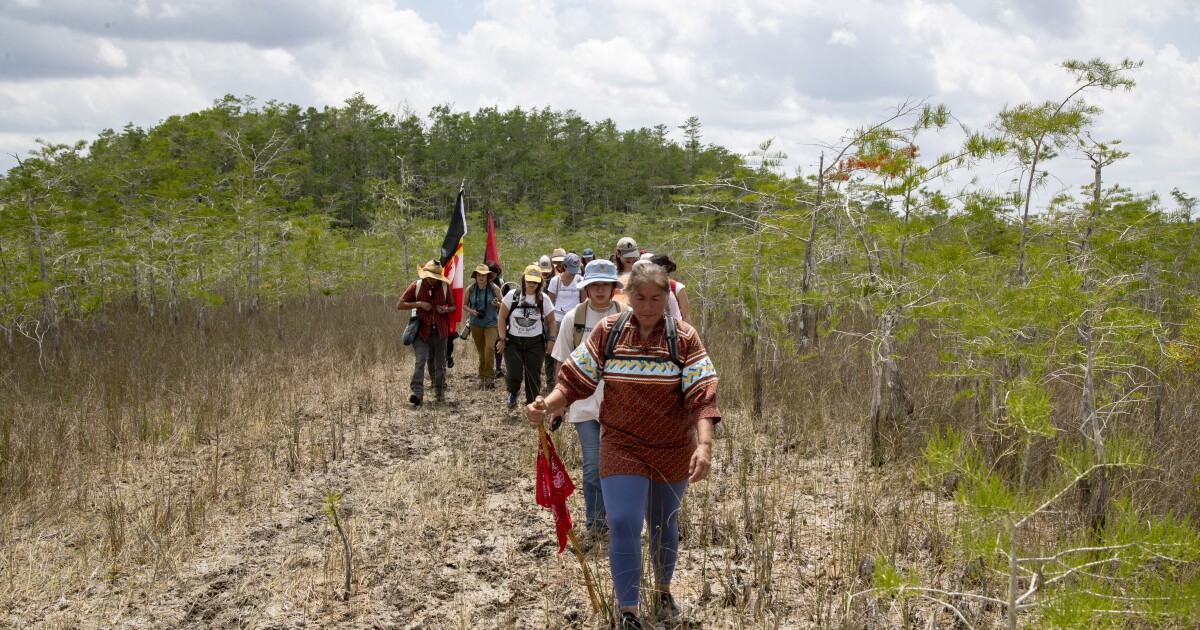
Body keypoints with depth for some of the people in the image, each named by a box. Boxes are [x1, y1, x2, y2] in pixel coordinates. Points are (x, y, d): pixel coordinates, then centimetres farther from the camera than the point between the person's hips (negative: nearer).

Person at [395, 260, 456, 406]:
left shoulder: (445, 286, 2)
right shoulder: (416, 286, -2)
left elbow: (453, 306, 13)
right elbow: (399, 305, 0)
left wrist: (446, 309, -12)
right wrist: (418, 304, -14)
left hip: (439, 331, 2)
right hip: (422, 330, -2)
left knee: (439, 364, 10)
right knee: (420, 361, -16)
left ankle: (439, 392, 26)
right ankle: (417, 393, -23)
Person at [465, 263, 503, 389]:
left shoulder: (494, 288, -3)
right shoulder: (470, 289, 2)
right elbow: (465, 305, 11)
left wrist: (497, 304, -17)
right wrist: (471, 311, -9)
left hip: (491, 323, -2)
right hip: (476, 324, 2)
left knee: (489, 348, -20)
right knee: (481, 352, 9)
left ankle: (490, 377, -14)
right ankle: (482, 377, 21)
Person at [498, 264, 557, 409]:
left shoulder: (544, 299, 0)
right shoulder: (513, 295, -5)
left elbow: (551, 321, 9)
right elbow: (502, 317, 0)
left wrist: (551, 339, -1)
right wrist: (502, 338, -5)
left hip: (535, 342, 1)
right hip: (513, 341, -1)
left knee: (534, 375, 1)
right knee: (513, 374, -10)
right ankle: (513, 393, 24)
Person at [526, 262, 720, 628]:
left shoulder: (684, 338, -9)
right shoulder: (607, 332, -4)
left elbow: (701, 396, -16)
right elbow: (574, 380, -3)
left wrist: (704, 445, -29)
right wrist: (546, 407, -21)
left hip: (672, 450, 1)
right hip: (621, 446, 0)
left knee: (664, 526, 17)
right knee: (623, 526, -12)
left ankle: (663, 590, 43)